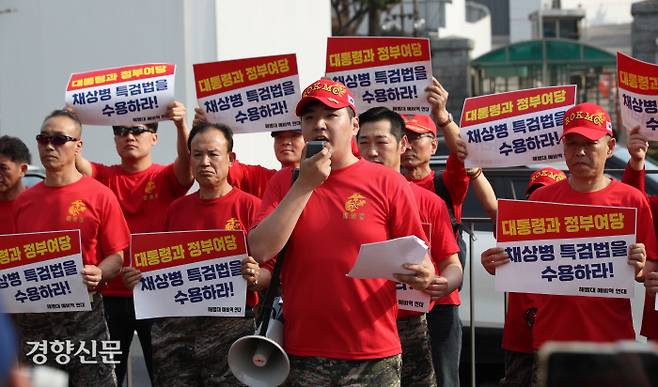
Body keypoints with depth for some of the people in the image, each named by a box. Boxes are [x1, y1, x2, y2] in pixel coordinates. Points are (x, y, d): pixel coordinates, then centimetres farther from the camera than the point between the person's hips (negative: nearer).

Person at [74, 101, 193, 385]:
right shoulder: (104, 177, 6)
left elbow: (187, 160, -20)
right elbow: (74, 159, -11)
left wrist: (181, 124, -39)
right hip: (111, 293, 2)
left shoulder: (167, 178, 0)